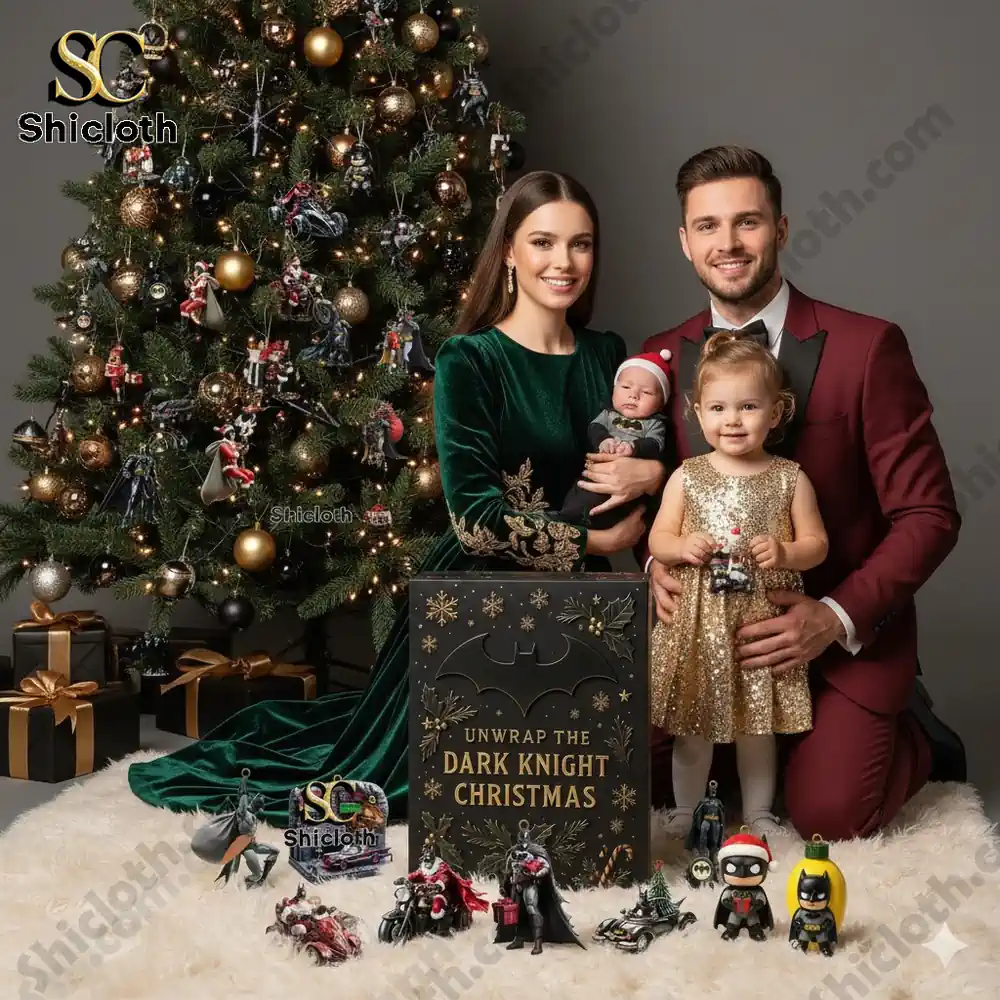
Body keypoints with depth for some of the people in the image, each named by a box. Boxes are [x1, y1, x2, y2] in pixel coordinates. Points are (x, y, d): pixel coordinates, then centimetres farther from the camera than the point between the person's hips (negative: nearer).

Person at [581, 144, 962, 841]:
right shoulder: (664, 357, 1)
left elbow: (928, 513, -11)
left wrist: (837, 617, -22)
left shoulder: (867, 347, -13)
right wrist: (657, 563, -11)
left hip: (845, 631, -4)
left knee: (826, 813, -15)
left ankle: (916, 742, 18)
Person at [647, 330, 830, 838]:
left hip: (762, 623, 0)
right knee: (692, 725, 9)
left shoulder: (789, 478, 0)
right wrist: (682, 546, -15)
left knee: (758, 726, 12)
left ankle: (759, 814, 29)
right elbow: (657, 538, 6)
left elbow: (816, 544, 3)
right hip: (696, 623, 0)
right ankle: (685, 814, 26)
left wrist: (784, 553, -17)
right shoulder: (686, 477, 1)